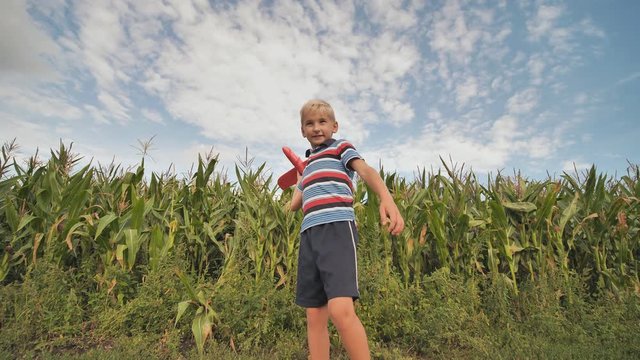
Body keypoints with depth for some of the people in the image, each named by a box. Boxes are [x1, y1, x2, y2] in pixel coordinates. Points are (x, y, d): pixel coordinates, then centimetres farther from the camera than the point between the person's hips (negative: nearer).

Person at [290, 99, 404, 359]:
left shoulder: (341, 147, 12)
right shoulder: (307, 166, 30)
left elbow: (366, 171, -9)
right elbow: (294, 204, 29)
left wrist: (386, 198, -29)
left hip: (337, 228, -6)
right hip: (309, 234, 6)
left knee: (341, 311, -23)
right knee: (315, 317, 6)